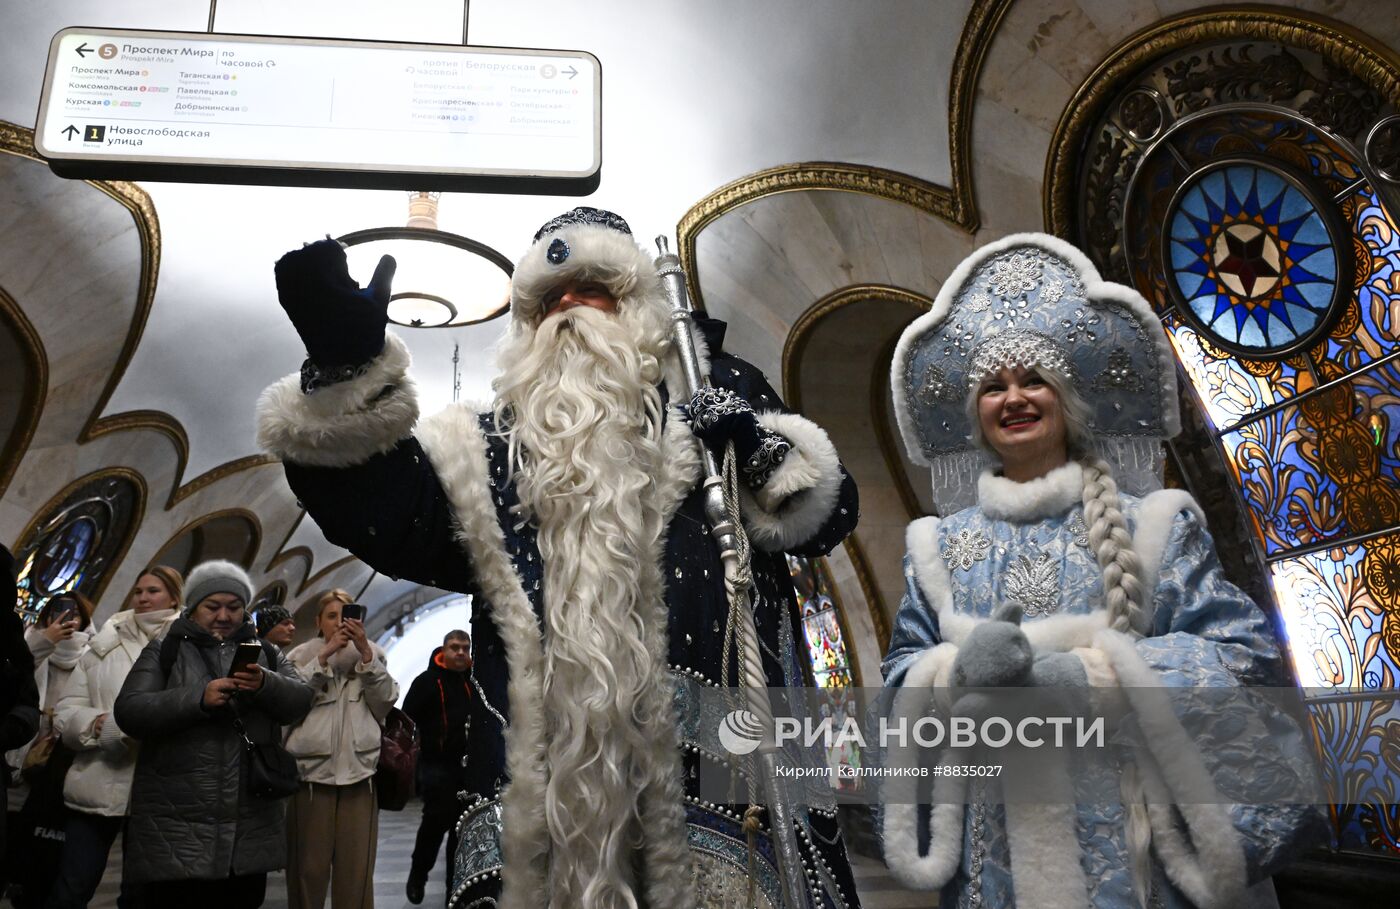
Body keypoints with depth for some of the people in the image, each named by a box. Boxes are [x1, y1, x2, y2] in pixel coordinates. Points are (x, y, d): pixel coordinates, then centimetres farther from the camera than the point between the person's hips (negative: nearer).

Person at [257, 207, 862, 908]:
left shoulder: (713, 387, 15)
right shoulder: (499, 442, 16)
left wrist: (760, 447, -10)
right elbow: (389, 509, -1)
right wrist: (347, 372, -17)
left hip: (714, 743, -1)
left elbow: (822, 515, 10)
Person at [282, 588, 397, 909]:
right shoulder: (301, 656, 7)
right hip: (312, 771, -1)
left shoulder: (370, 654, 13)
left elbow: (385, 703, 0)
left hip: (359, 771, 2)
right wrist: (325, 654, -13)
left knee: (357, 870, 2)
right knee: (309, 867, 2)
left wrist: (365, 652, -8)